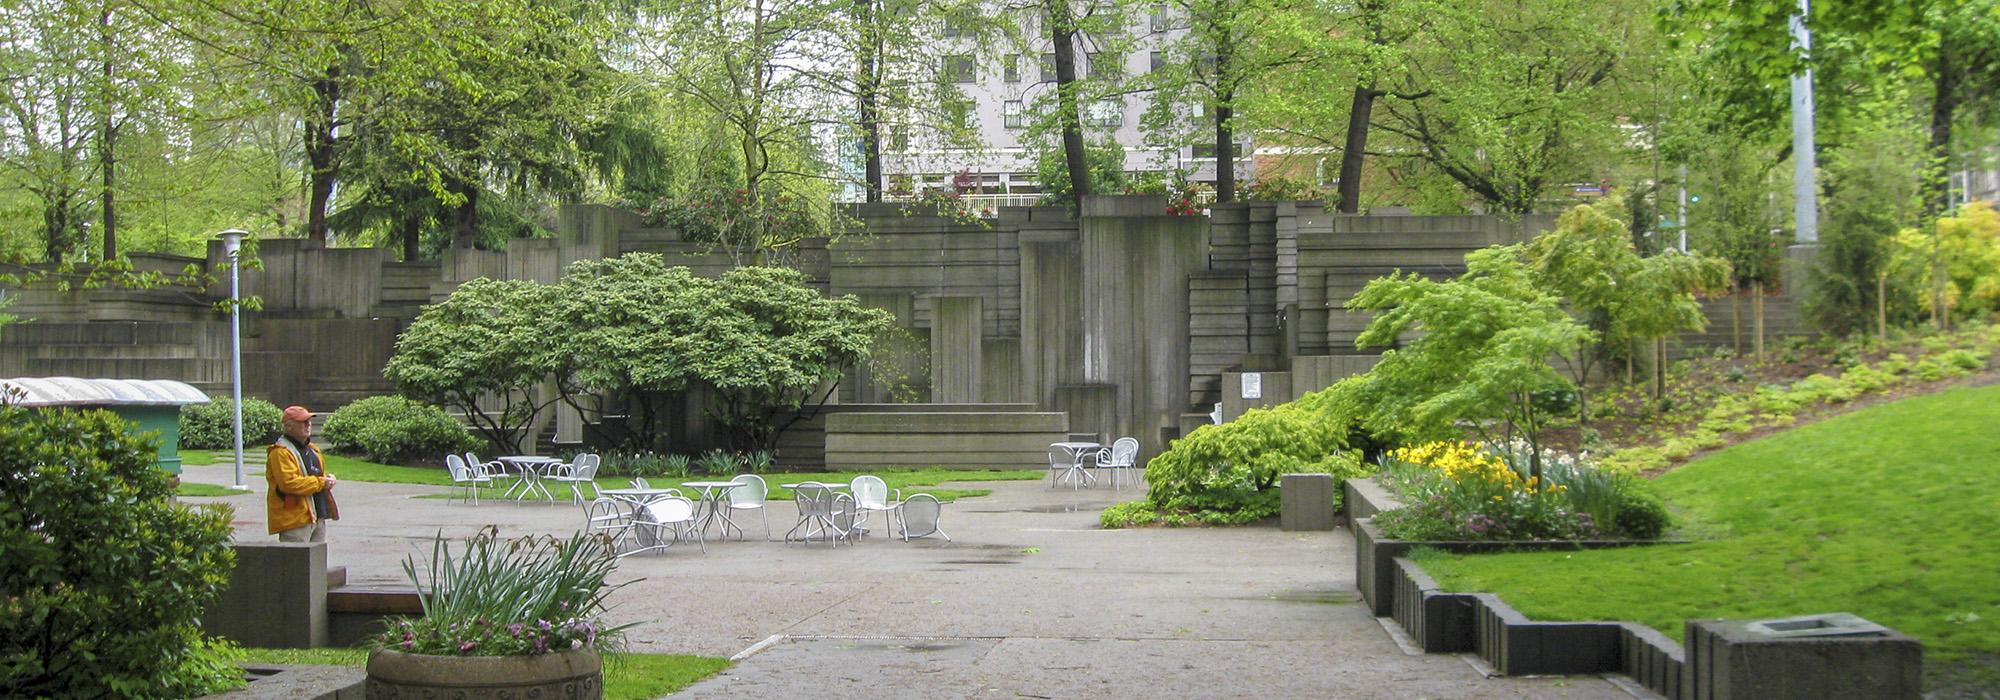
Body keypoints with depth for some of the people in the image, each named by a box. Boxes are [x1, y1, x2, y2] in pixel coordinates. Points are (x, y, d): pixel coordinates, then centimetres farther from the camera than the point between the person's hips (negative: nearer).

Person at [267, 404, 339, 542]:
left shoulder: (311, 449, 18)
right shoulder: (281, 453, -13)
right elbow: (289, 483, -24)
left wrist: (328, 480, 5)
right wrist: (321, 483, -17)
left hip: (317, 517, 9)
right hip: (294, 520, -9)